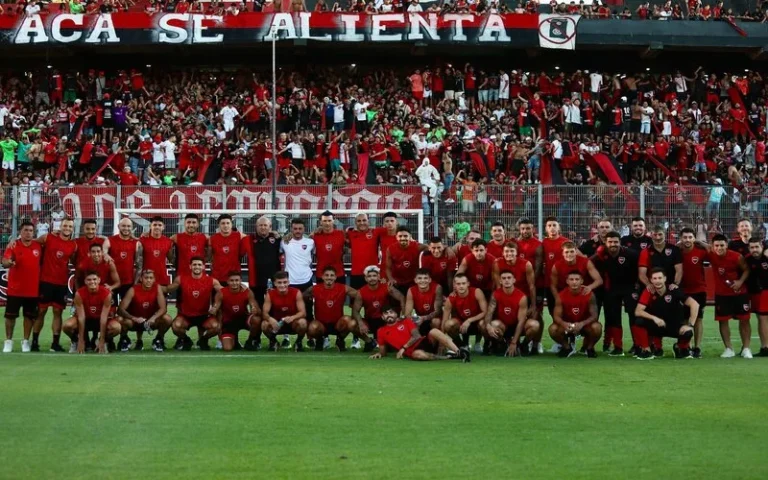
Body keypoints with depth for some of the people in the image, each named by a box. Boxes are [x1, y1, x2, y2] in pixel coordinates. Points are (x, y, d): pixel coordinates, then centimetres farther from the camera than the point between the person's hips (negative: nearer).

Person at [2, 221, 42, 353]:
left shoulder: (38, 246, 1)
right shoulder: (13, 246, -7)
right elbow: (4, 262, -19)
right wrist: (9, 262, -42)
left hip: (33, 289, 2)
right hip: (15, 289, -2)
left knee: (30, 316, 7)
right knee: (10, 315, 4)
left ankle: (26, 341, 19)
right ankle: (8, 341, 16)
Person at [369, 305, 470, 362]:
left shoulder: (406, 321, 16)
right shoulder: (381, 332, 16)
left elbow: (417, 336, 2)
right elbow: (383, 351, 22)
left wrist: (404, 348, -10)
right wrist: (379, 354, -3)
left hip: (425, 342, 2)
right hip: (411, 351, -2)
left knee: (433, 332, -31)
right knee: (417, 354, -41)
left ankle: (459, 351, -39)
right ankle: (448, 357, -30)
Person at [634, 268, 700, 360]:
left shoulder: (673, 290, -16)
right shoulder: (648, 293, -12)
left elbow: (694, 304, -19)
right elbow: (637, 312, -19)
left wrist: (690, 325, -25)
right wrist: (654, 318, -34)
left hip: (675, 325, -1)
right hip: (657, 326, 1)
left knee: (688, 332, -33)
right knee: (640, 321, -29)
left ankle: (681, 348, 5)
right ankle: (646, 350, -8)